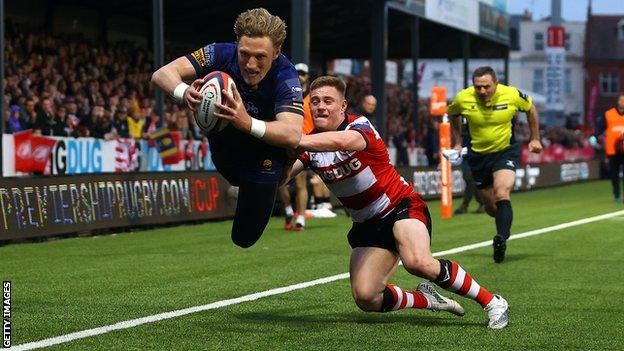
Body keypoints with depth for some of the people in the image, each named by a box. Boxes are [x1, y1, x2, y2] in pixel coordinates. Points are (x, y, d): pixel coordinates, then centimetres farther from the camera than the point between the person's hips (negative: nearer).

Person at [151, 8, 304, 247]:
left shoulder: (285, 77, -36)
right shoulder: (222, 54, -30)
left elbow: (293, 135, -50)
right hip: (223, 144, 3)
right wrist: (184, 92, -58)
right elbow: (162, 74, -34)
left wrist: (248, 123, -68)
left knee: (244, 238, 6)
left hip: (265, 154, -3)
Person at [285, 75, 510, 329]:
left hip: (401, 206, -6)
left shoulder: (359, 126, -20)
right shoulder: (311, 143, -1)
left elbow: (342, 141, -46)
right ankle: (427, 299, 15)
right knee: (366, 299, -12)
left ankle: (491, 302, -19)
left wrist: (294, 141, -54)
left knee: (417, 262, -34)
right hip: (367, 225, 6)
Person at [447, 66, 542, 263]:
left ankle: (501, 239, -34)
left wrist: (535, 139, 9)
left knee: (502, 194, -26)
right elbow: (453, 114, 11)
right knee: (491, 206, 8)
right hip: (478, 155, 2)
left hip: (506, 151, -2)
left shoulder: (512, 95, -17)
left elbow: (530, 108, 6)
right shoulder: (463, 99, -14)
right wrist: (458, 142, 11)